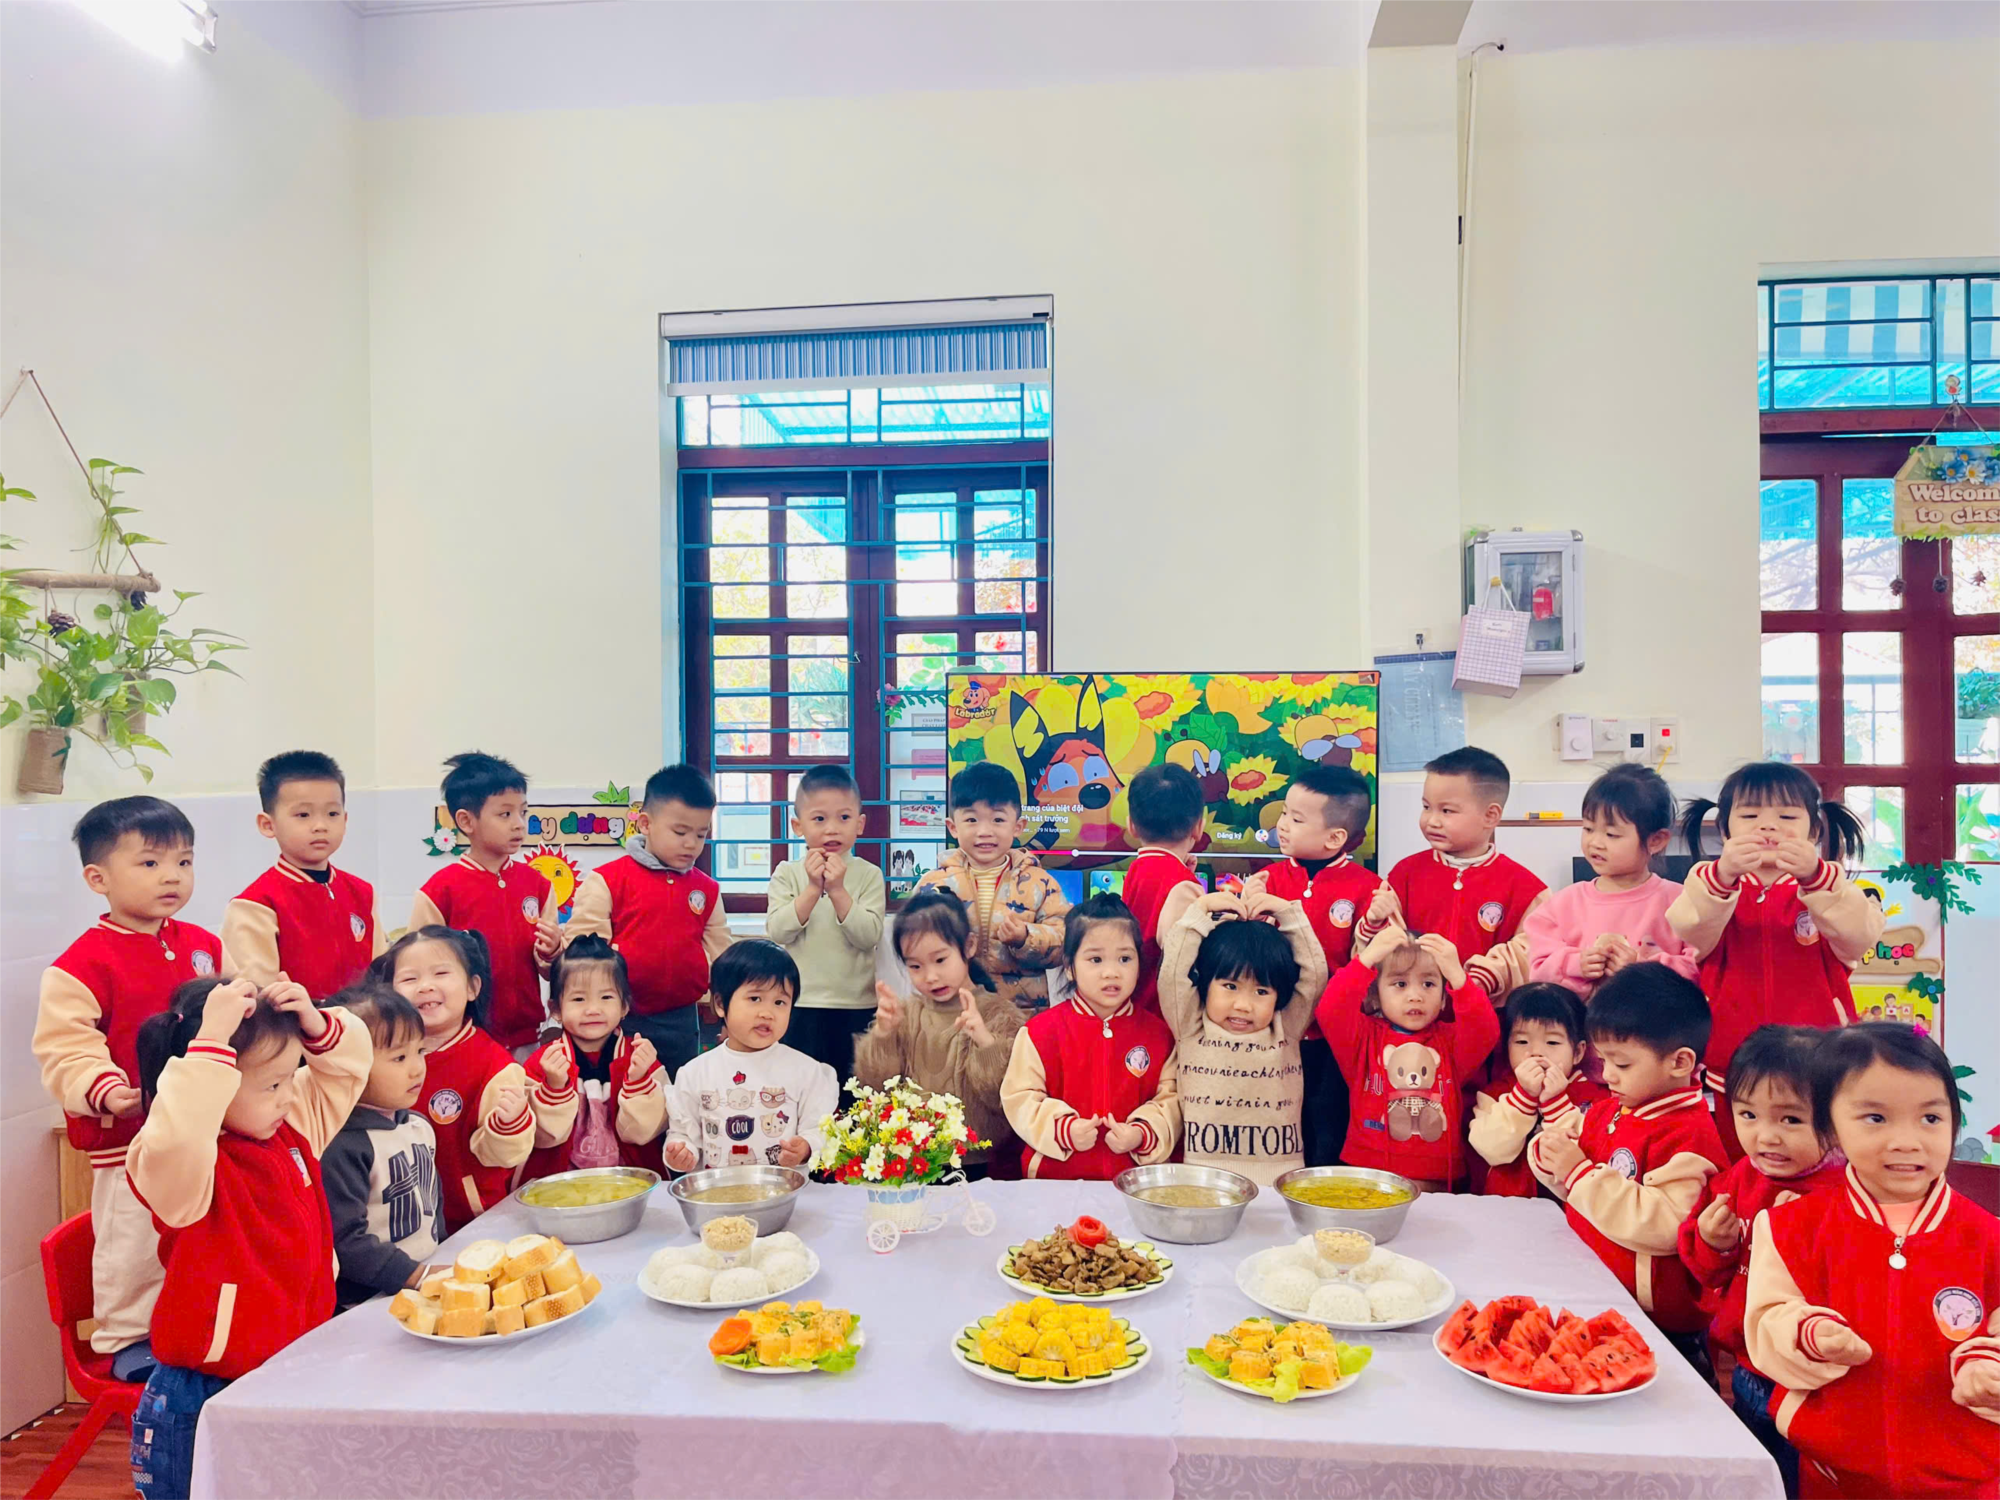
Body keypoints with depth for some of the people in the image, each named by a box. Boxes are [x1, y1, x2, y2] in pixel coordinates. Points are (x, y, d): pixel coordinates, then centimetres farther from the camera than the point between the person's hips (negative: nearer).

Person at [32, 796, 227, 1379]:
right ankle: (126, 1339, 24)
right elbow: (64, 1047, -17)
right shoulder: (83, 964, -12)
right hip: (127, 1137, -6)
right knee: (133, 1242, 4)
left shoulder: (204, 946, 7)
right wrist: (104, 1089, -31)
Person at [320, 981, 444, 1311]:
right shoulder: (343, 1146, -15)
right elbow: (344, 1239, -18)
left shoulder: (418, 1126, 11)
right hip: (372, 1303, -7)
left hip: (432, 1280, 7)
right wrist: (415, 1275, -19)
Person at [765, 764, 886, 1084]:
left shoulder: (868, 875, -1)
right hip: (802, 1006, 0)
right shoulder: (787, 874, 2)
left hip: (858, 1008, 0)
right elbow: (777, 931, -9)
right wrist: (813, 889, -16)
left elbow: (869, 936, -12)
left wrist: (837, 890, -20)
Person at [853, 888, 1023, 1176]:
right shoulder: (905, 1013, 10)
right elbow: (872, 1085, 7)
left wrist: (985, 1042, -20)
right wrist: (882, 1033, -8)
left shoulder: (1002, 1015, 0)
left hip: (982, 1164, -3)